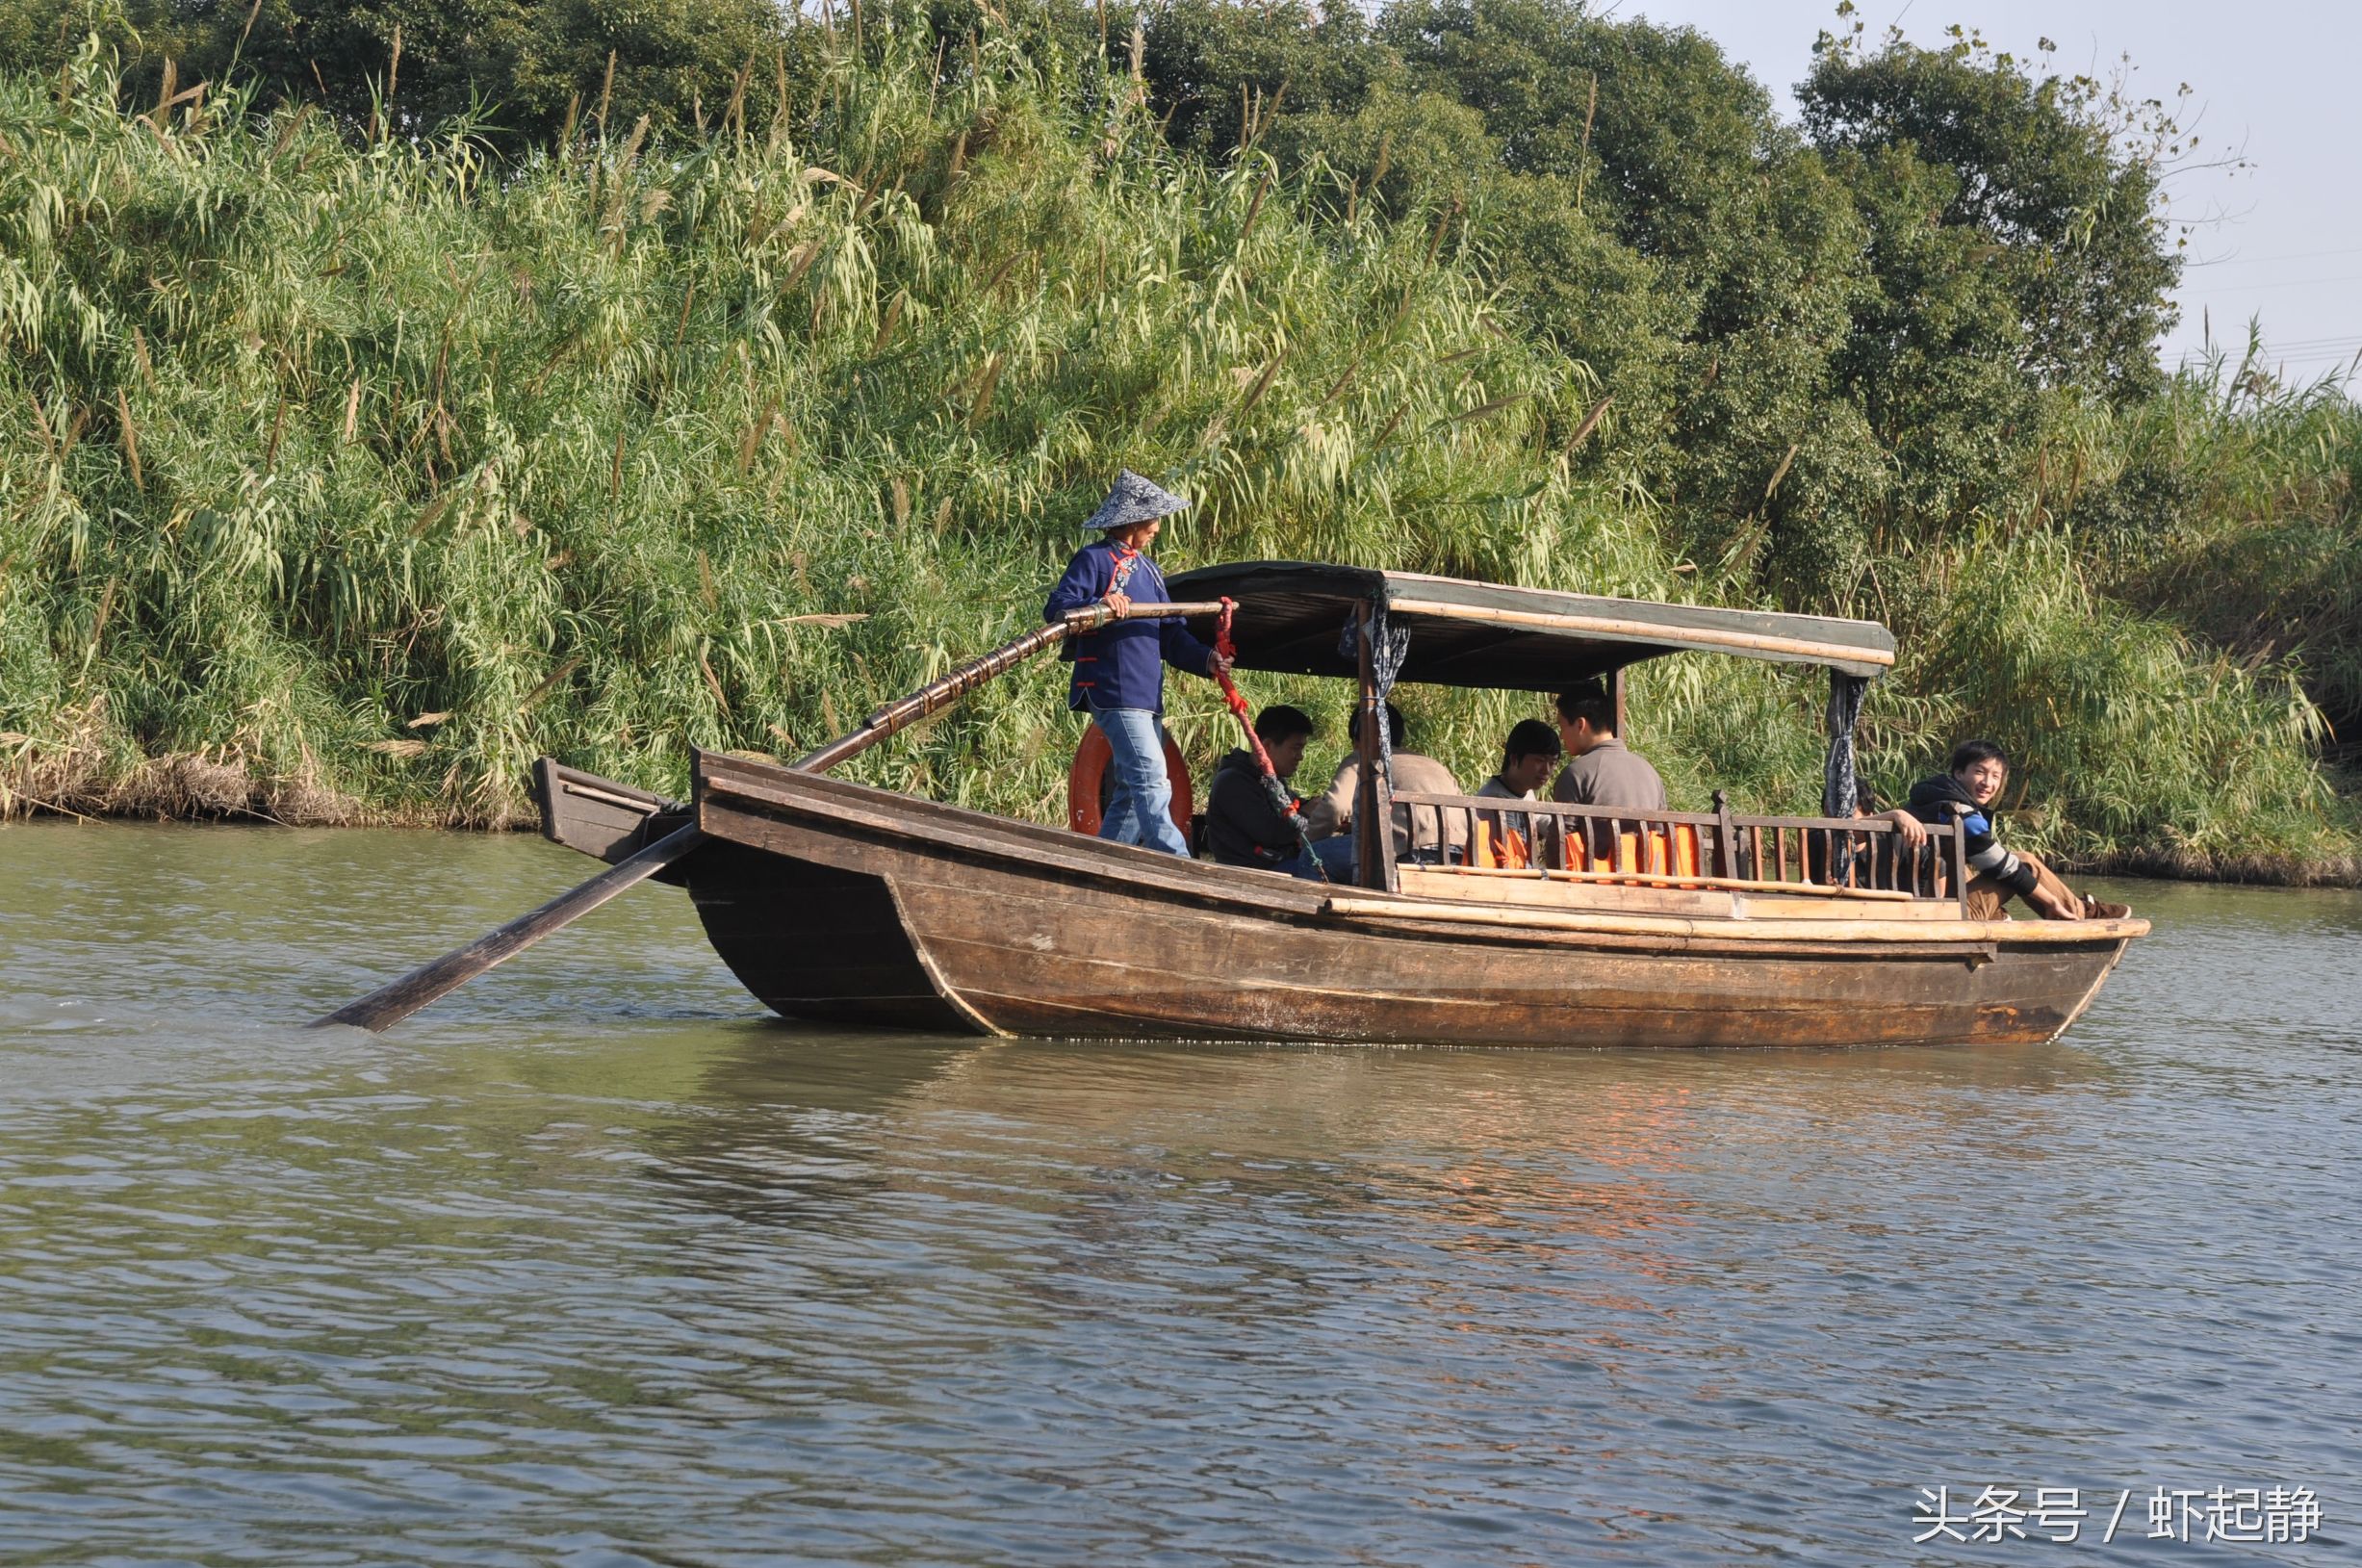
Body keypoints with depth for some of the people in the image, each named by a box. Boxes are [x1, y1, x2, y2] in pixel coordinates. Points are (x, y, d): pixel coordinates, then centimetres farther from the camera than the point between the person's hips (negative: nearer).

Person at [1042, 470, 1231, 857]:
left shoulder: (1148, 570, 23)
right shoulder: (1094, 560, -4)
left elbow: (1170, 635, 22)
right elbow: (1055, 610, -16)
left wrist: (1204, 659, 4)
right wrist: (1098, 605, -35)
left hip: (1146, 696, 9)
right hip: (1113, 693, -9)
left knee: (1132, 791, 10)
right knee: (1152, 782, -17)